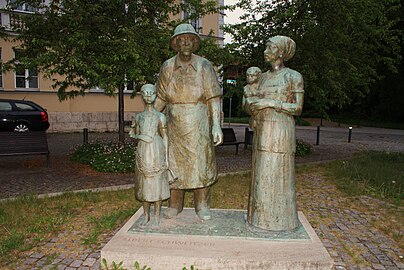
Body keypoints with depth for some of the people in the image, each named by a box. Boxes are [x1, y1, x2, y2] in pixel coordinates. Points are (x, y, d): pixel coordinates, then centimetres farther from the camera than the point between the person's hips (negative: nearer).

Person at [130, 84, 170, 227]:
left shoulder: (160, 116, -2)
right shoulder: (138, 116, 7)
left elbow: (165, 137, 0)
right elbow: (135, 135, 12)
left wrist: (166, 157, -3)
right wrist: (140, 136, -12)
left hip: (156, 154, -3)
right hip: (142, 154, 3)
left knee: (156, 184, 2)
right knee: (144, 184, 9)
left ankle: (157, 217, 16)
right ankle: (146, 216, 24)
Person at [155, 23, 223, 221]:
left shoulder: (204, 66, -4)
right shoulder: (167, 67, 3)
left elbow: (213, 98, -7)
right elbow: (160, 98, 9)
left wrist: (216, 125, -14)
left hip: (199, 124, -2)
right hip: (175, 123, 2)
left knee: (200, 161, 4)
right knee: (175, 162, 8)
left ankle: (202, 205, 19)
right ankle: (175, 204, 23)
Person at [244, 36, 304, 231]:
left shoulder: (294, 76, -5)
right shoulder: (264, 77, 14)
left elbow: (298, 108, -10)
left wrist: (271, 103, -18)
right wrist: (252, 107, -4)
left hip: (281, 131, -7)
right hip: (262, 131, 7)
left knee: (278, 174, -1)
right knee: (262, 173, 11)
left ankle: (279, 218, 14)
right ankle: (262, 214, 24)